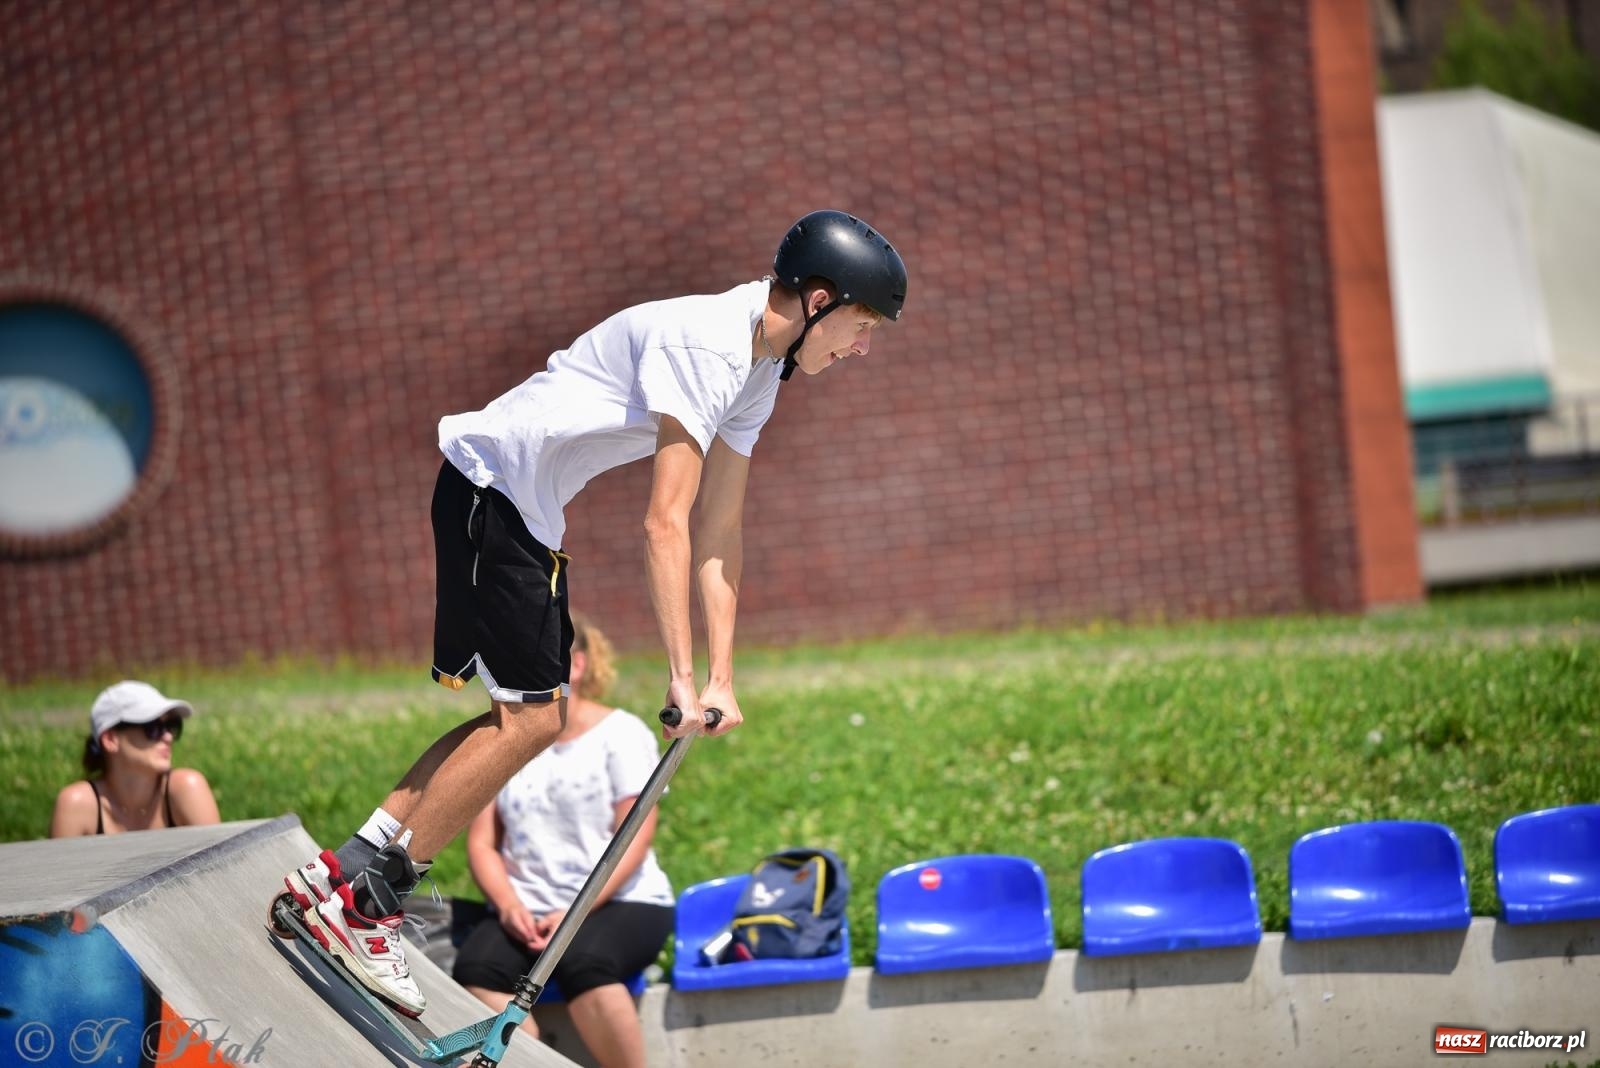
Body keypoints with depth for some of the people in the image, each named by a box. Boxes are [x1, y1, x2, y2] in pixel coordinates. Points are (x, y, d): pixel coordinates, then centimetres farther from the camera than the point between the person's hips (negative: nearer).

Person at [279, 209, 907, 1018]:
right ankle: (361, 894, -11)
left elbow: (719, 531, 11)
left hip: (532, 512, 10)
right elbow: (665, 522, -25)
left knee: (535, 716, 7)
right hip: (490, 487, -10)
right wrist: (682, 677, -24)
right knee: (531, 715, -13)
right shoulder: (705, 344, -22)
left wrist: (721, 675, 4)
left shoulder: (759, 371, 9)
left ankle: (348, 867, 6)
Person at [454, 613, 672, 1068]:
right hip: (528, 909, 4)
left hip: (620, 903, -4)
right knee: (476, 969, -29)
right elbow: (481, 843, 8)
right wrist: (509, 904, -12)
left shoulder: (620, 733, 0)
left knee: (581, 962, -37)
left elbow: (633, 841, -7)